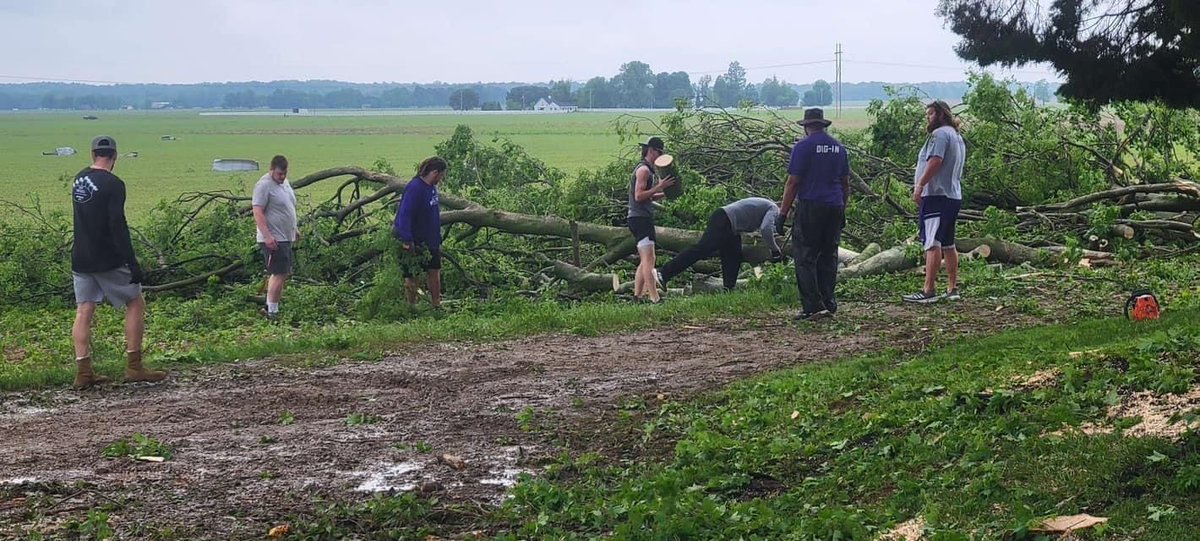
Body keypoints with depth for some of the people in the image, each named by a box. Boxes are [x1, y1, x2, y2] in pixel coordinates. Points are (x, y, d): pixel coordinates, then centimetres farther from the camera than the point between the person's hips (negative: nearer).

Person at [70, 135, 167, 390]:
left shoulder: (79, 180, 9)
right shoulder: (113, 184, -14)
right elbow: (118, 226, -19)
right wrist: (133, 264, -18)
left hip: (80, 260, 7)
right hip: (108, 261, -6)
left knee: (84, 311, 6)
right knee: (136, 303, 6)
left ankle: (83, 373, 2)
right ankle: (134, 367, 4)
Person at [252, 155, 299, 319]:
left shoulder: (284, 182, 14)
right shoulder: (264, 185, -15)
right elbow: (258, 213, -21)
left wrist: (295, 229, 29)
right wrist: (267, 236, -28)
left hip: (286, 238, 10)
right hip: (273, 240, -10)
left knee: (283, 273, 12)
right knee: (279, 274, -12)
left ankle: (271, 305, 20)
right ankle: (272, 312, -8)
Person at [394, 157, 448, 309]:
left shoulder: (432, 187, 5)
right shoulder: (414, 188, -22)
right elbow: (404, 214, -27)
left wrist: (438, 240, 16)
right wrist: (407, 241, -30)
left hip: (431, 241, 9)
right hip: (415, 242, -9)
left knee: (435, 272, 14)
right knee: (412, 276, 4)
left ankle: (436, 304, 25)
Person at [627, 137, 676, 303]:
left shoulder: (648, 170, 21)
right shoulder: (643, 170, -11)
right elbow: (639, 196, -20)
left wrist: (664, 193, 10)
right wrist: (659, 187, -21)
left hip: (643, 218, 11)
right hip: (640, 218, -11)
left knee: (645, 261, 12)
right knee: (649, 259, -16)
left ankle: (637, 296, 13)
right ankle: (655, 298, -21)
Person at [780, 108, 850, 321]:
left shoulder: (803, 146, -6)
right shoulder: (839, 147, 13)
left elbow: (793, 183, -9)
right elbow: (845, 183, 17)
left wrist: (783, 213, -5)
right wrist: (842, 211, 26)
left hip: (810, 208, -6)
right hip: (835, 208, 6)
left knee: (806, 258, -4)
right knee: (828, 257, 13)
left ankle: (813, 306, -11)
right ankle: (828, 304, 14)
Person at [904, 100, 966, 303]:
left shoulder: (940, 134, -9)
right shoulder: (957, 137, 23)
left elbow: (935, 160, -23)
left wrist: (920, 185, -24)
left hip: (936, 195, -11)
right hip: (954, 195, 11)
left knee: (932, 244, -14)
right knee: (948, 245, 16)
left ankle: (929, 290, -18)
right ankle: (952, 289, 19)